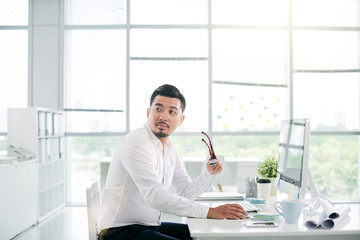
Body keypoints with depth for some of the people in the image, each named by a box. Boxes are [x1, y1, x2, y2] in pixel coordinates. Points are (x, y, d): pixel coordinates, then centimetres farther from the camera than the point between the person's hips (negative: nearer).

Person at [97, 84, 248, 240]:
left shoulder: (169, 149, 10)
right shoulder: (136, 143, -18)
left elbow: (185, 192, 15)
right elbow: (155, 196, -28)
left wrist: (209, 173, -3)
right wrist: (210, 211, -28)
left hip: (150, 226, 9)